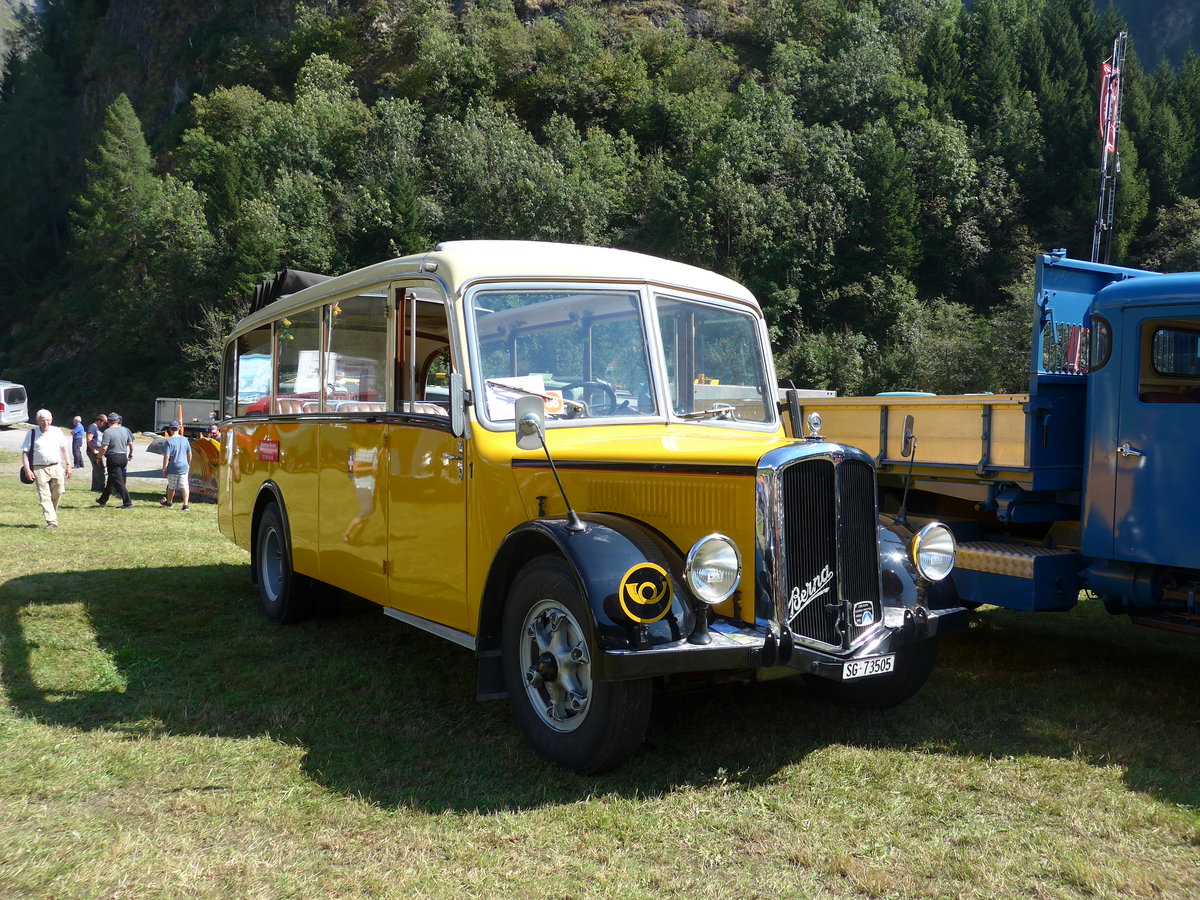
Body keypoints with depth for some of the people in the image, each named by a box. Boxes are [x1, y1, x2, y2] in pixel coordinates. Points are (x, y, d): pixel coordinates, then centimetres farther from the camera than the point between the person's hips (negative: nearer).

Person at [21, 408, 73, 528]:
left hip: (56, 467, 2)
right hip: (40, 469, -2)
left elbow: (64, 449, 16)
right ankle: (51, 521, -7)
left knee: (58, 492, 3)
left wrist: (68, 465, 11)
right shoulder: (32, 434, 0)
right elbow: (25, 452, 1)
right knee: (44, 496, -6)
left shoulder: (57, 431, 7)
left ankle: (53, 514, 28)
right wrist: (27, 469, -9)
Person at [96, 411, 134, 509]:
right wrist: (131, 453, 30)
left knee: (118, 482, -5)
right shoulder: (125, 430, 5)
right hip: (123, 457, 7)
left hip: (113, 458, -7)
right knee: (111, 480, 20)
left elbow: (104, 447, -18)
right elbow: (131, 443, 13)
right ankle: (103, 500, 33)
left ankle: (127, 503, -9)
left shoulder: (108, 432, -14)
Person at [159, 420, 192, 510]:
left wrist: (164, 468, -6)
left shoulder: (169, 441, -12)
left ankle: (169, 502, 32)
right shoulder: (185, 439, 3)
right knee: (184, 486, 0)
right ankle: (186, 504, -8)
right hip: (184, 467, 3)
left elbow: (166, 456, -14)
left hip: (173, 468, -3)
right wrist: (189, 465, 24)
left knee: (171, 486, 13)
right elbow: (189, 454, 12)